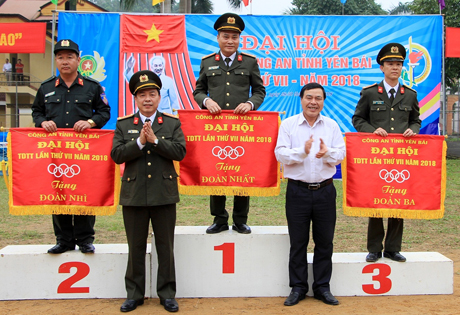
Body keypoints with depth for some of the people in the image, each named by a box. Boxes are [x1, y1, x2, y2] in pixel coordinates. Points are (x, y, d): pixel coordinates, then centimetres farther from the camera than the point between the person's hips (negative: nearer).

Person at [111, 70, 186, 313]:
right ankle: (134, 294, 22)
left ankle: (167, 294, 19)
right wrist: (140, 142, -16)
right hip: (134, 194, 1)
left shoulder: (172, 123, 5)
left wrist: (155, 140, -16)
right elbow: (117, 155, -4)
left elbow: (180, 152, -7)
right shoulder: (123, 124, 6)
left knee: (165, 247, 7)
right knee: (136, 248, 10)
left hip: (164, 194, 0)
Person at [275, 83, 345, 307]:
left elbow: (340, 154, 2)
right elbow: (280, 154, -6)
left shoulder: (332, 126, 8)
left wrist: (327, 153, -19)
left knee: (324, 241, 8)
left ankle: (322, 287, 21)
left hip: (325, 190, 2)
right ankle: (298, 288, 18)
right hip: (297, 191, -2)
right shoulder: (288, 124, 2)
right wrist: (302, 151, -22)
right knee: (298, 242, 6)